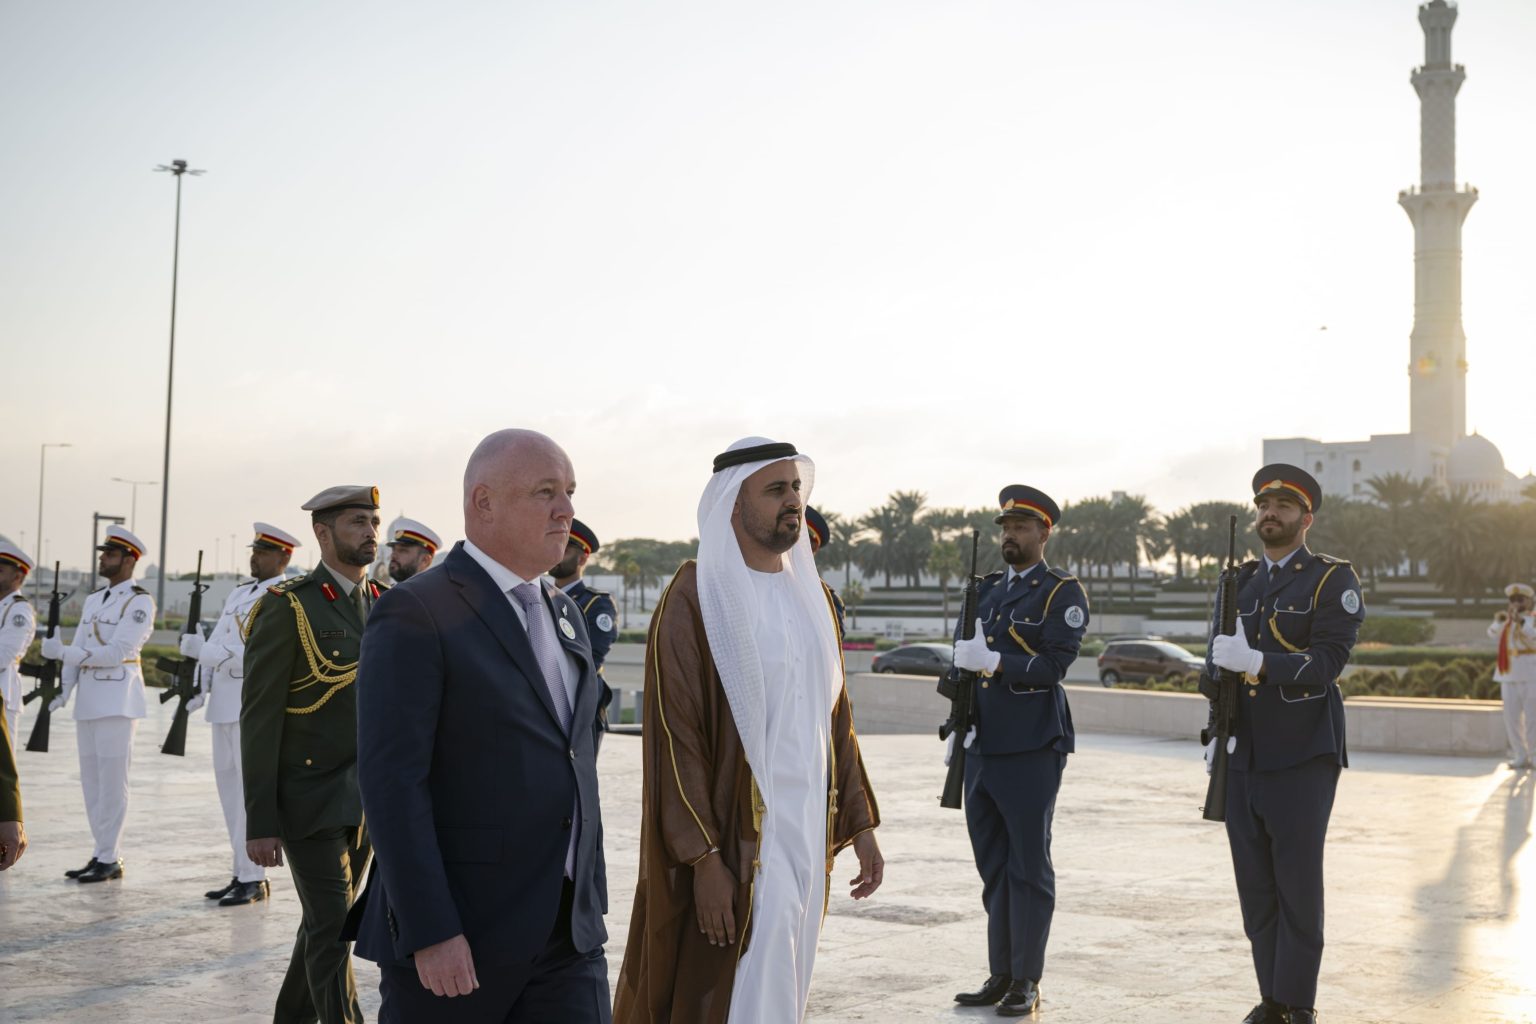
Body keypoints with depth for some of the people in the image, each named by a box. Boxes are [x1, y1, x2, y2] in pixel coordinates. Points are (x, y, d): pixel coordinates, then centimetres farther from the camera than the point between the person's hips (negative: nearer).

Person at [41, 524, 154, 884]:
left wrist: (63, 652, -20)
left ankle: (108, 859, -1)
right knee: (91, 782, 10)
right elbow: (77, 650, 13)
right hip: (88, 702, 8)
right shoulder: (93, 601, 18)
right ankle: (106, 854, 17)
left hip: (118, 702, -8)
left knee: (112, 782, -6)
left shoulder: (140, 602, -6)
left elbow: (118, 651, -16)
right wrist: (63, 689, -2)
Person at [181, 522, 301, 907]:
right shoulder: (238, 595, 18)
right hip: (224, 705, 8)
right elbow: (215, 641, 18)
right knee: (229, 787, 11)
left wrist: (203, 651, -24)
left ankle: (253, 879, -1)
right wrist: (201, 687, 5)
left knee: (251, 790, -6)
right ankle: (242, 872, 19)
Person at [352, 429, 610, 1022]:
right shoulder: (415, 616, -11)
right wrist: (430, 933, -21)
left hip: (566, 937, 6)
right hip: (451, 936, -6)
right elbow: (391, 782, -17)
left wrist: (590, 902, 17)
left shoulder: (563, 613, 14)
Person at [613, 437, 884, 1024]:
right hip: (736, 841, -7)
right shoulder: (696, 597, -11)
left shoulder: (811, 595, 10)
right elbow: (674, 736, -14)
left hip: (809, 834, 7)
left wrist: (860, 824, 10)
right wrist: (705, 858, -18)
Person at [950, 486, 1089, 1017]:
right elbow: (962, 645, 23)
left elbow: (1054, 664, -14)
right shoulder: (987, 589, 16)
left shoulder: (1063, 592, -4)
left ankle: (1026, 980, 8)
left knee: (1028, 868, 0)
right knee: (993, 867, 11)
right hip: (982, 747, 7)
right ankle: (1000, 974, 20)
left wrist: (994, 662, -23)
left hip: (1031, 750, -6)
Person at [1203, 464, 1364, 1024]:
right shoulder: (1239, 582, 15)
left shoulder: (1333, 579, -2)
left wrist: (1257, 662, -25)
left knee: (1298, 885, -1)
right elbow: (1216, 658, 17)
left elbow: (1329, 659, -14)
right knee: (1255, 885, 8)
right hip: (1243, 757, 5)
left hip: (1302, 757, -5)